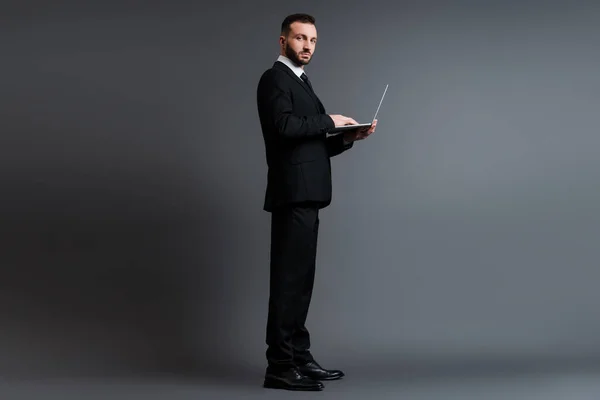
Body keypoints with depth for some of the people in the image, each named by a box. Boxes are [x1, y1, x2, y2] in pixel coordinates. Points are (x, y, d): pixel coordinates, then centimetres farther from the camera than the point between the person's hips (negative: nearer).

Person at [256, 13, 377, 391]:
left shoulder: (300, 82, 22)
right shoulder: (275, 78, -6)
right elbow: (285, 126, -24)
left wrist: (349, 137, 6)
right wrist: (329, 121, -12)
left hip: (305, 196, 10)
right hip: (293, 194, -10)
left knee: (300, 279, 11)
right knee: (289, 279, -10)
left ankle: (299, 358, 16)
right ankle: (280, 366, -7)